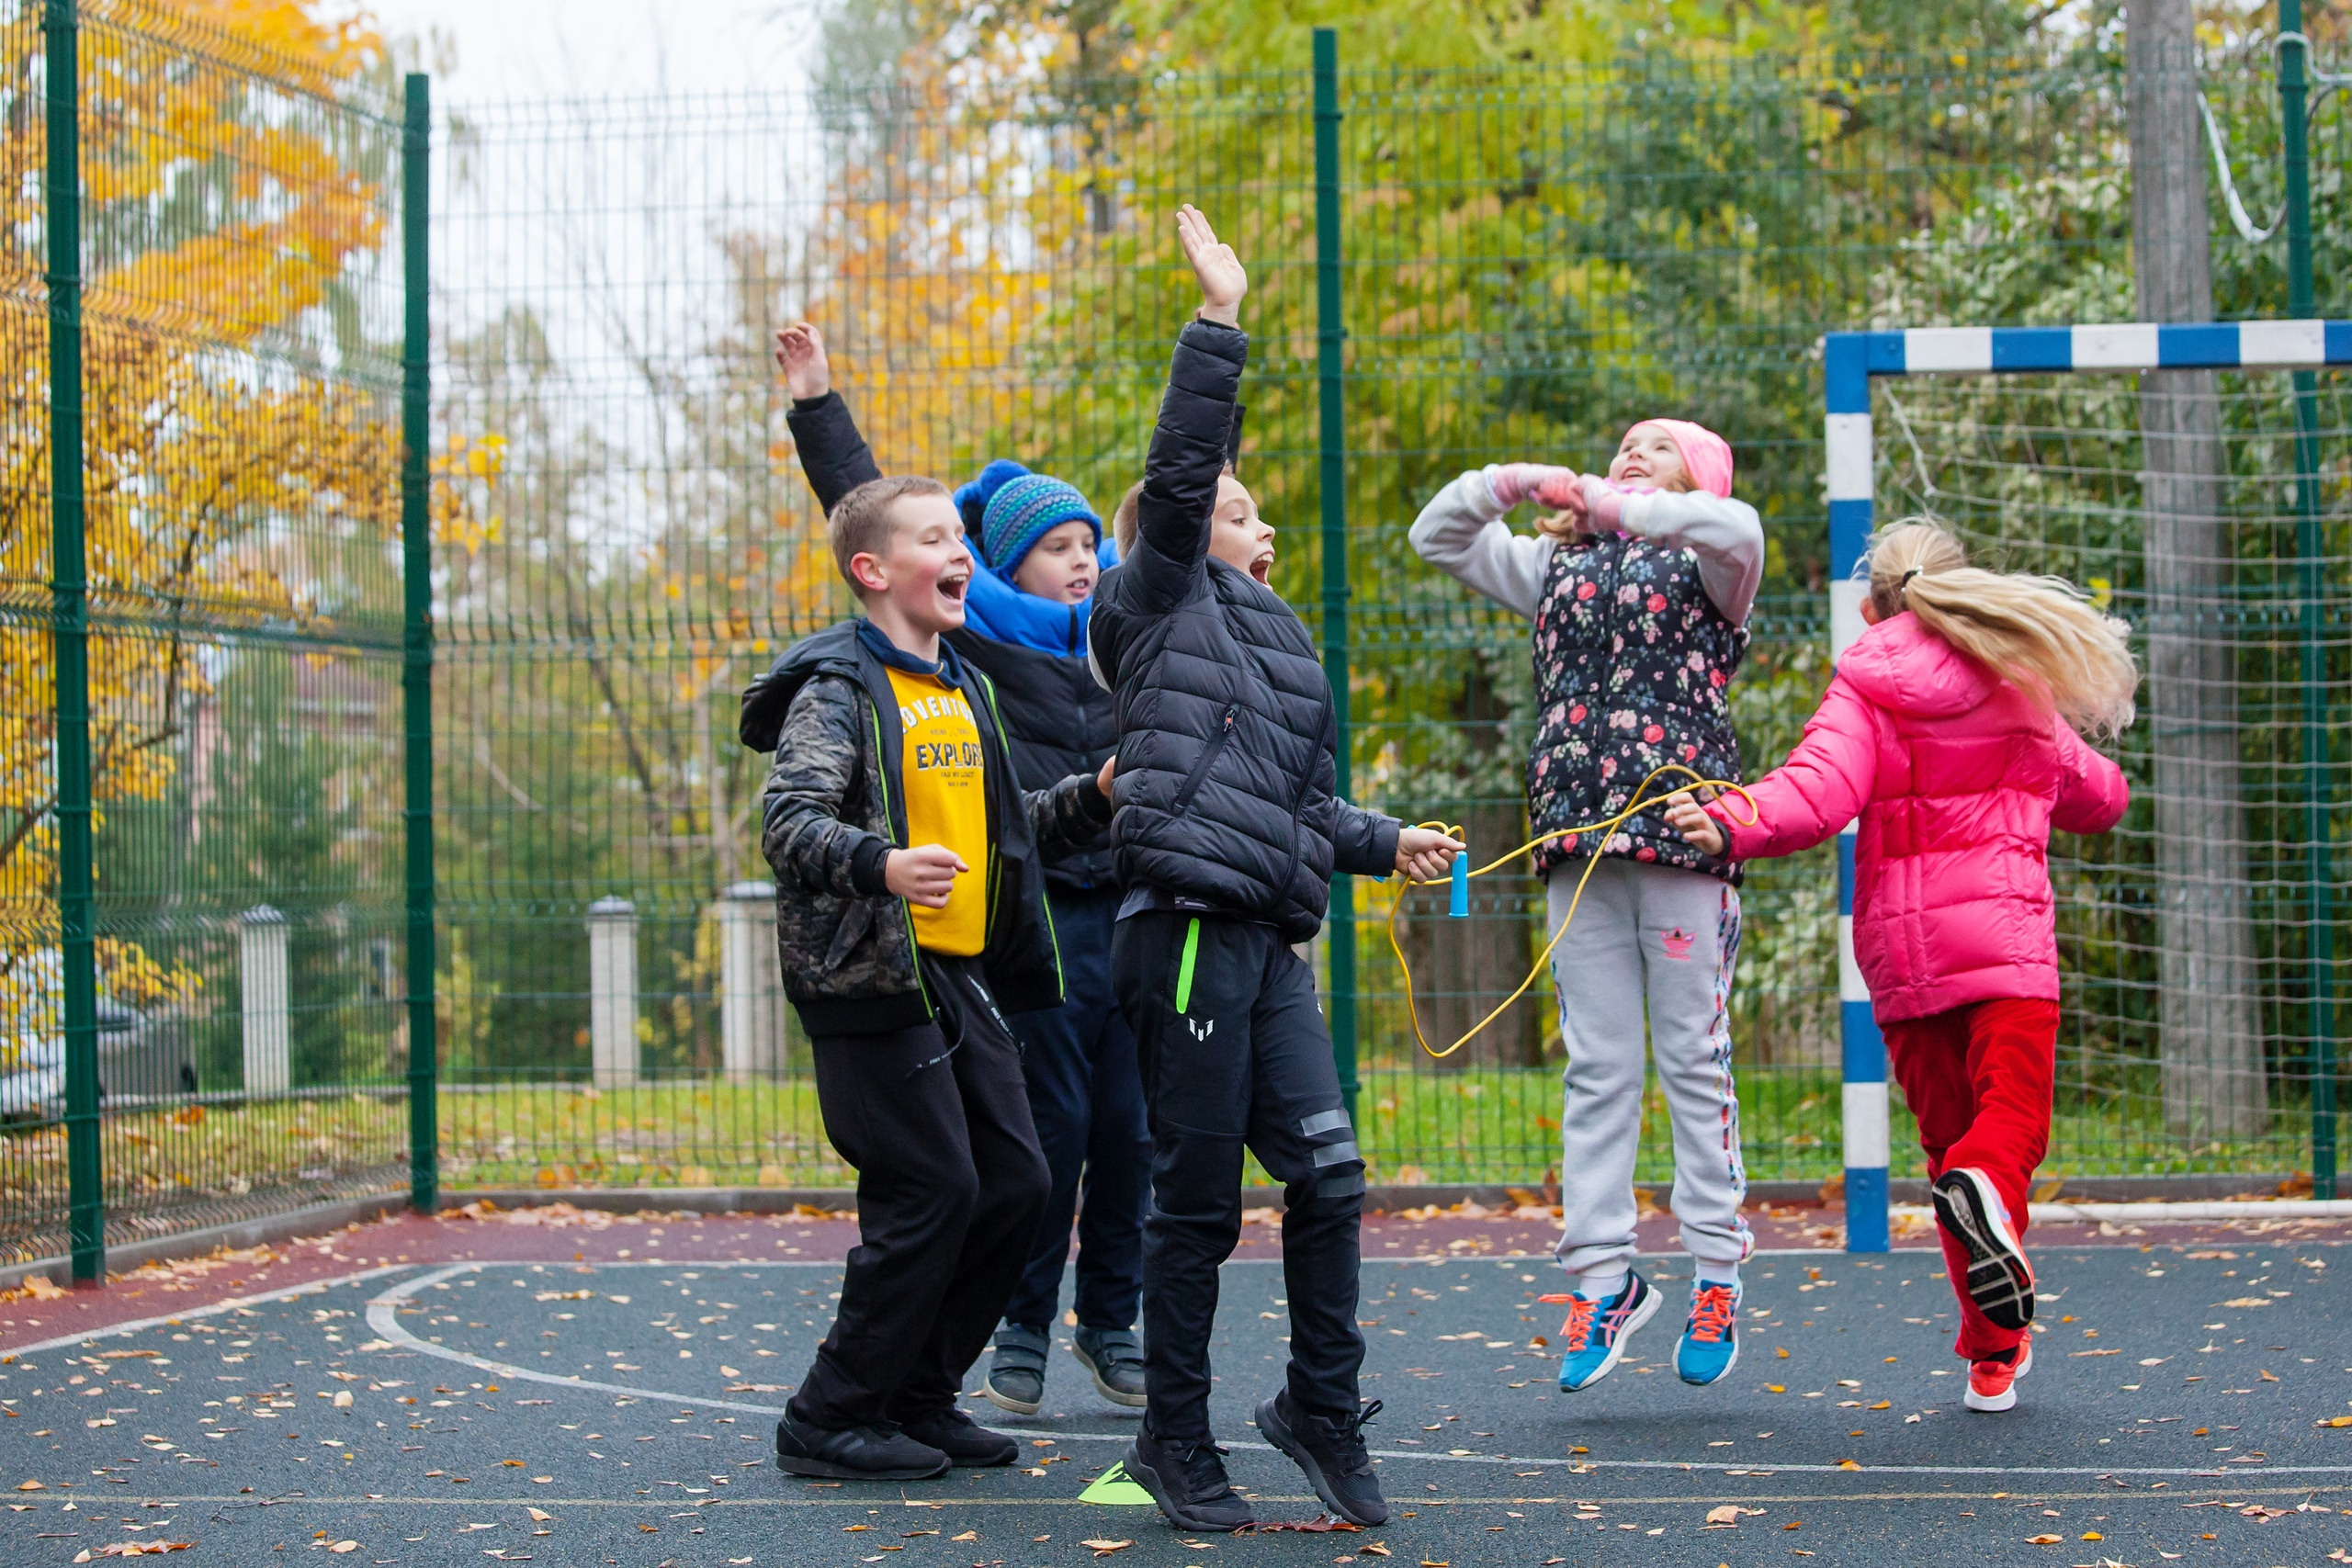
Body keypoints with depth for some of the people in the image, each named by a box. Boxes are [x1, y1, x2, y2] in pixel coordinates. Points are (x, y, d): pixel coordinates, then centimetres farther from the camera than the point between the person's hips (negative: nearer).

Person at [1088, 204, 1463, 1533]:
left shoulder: (1283, 642, 26)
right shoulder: (1170, 603, 5)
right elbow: (1177, 468, -10)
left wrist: (1386, 843, 16)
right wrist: (1221, 321, -14)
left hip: (1272, 944, 7)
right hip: (1190, 930, -7)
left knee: (1329, 1174, -1)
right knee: (1198, 1201, -1)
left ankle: (1324, 1407, 13)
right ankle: (1177, 1439, 10)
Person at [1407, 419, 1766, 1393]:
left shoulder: (1704, 559, 6)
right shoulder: (1555, 563, 22)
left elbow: (1739, 528, -18)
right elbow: (1436, 538, 23)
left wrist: (1619, 505, -11)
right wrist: (1509, 483, 6)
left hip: (1683, 835, -4)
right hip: (1578, 839, 4)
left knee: (1694, 1059, -1)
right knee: (1595, 1069, 4)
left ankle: (1717, 1272, 6)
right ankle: (1602, 1276, 7)